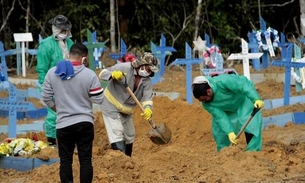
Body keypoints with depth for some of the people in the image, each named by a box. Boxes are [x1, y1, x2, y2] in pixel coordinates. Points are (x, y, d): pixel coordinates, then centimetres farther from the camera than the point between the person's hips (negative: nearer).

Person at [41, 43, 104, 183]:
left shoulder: (52, 72, -3)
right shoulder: (90, 74, -9)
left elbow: (46, 97, 3)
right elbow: (99, 99, -5)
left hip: (63, 124, 1)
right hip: (85, 122, -1)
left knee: (65, 160, 9)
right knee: (85, 159, 6)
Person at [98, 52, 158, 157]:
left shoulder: (147, 82, -7)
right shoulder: (124, 68, -21)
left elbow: (147, 97, -21)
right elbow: (103, 73, -21)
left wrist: (148, 109, -44)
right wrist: (113, 74, -43)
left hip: (125, 112, 7)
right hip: (111, 108, -7)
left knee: (130, 137, 19)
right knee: (117, 136, -18)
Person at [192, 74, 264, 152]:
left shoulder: (223, 81, -41)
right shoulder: (206, 104, -22)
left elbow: (244, 83, -42)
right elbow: (220, 117, -25)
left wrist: (256, 99, -50)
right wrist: (230, 132, -37)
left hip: (243, 102, -5)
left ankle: (253, 151, -12)